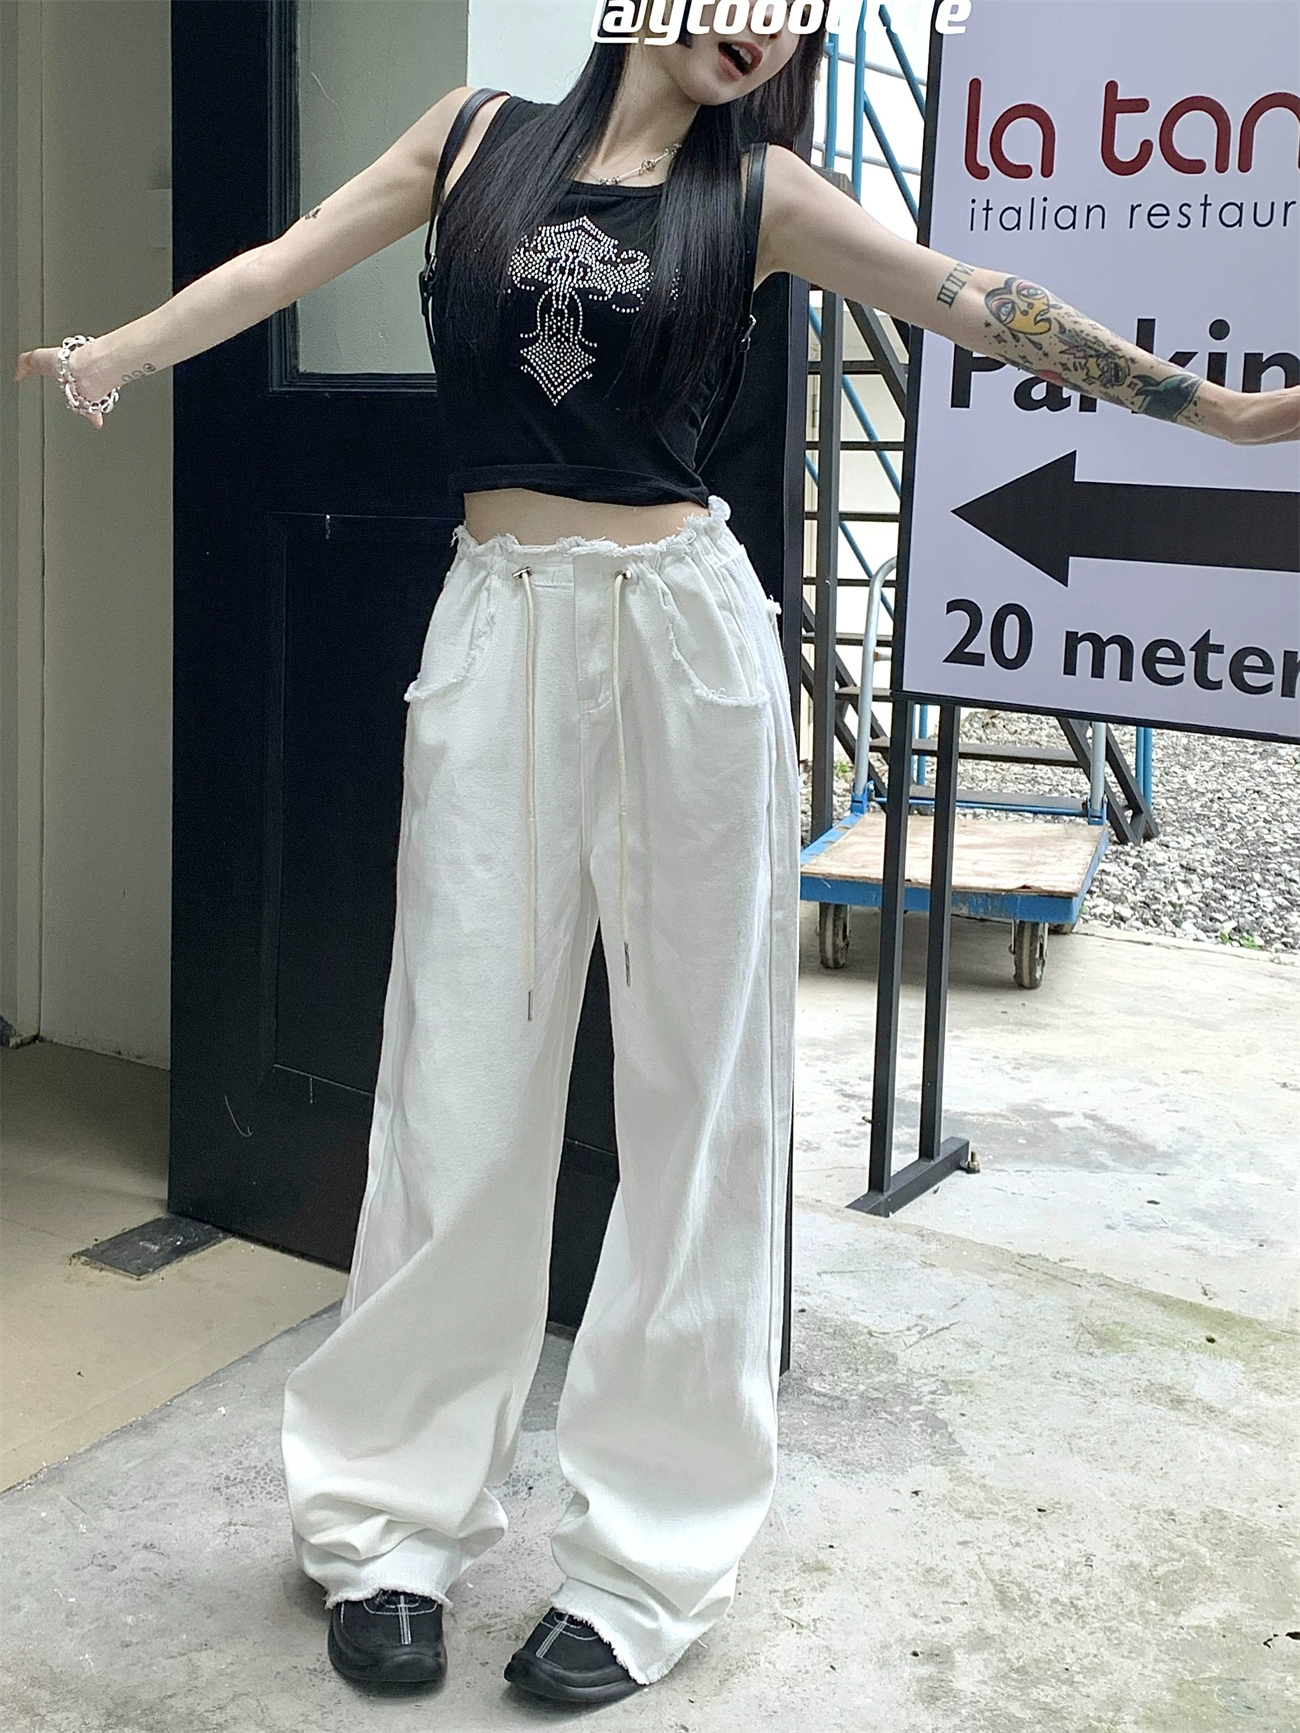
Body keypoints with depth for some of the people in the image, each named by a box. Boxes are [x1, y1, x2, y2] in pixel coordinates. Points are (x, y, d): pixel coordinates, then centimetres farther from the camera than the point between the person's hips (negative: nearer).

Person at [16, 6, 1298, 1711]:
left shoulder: (757, 192, 8)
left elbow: (978, 305, 5)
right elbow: (288, 262, 10)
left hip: (687, 631, 0)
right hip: (502, 631, 0)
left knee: (699, 1079, 2)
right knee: (464, 1078, 2)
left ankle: (653, 1554, 14)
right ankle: (395, 1521, 17)